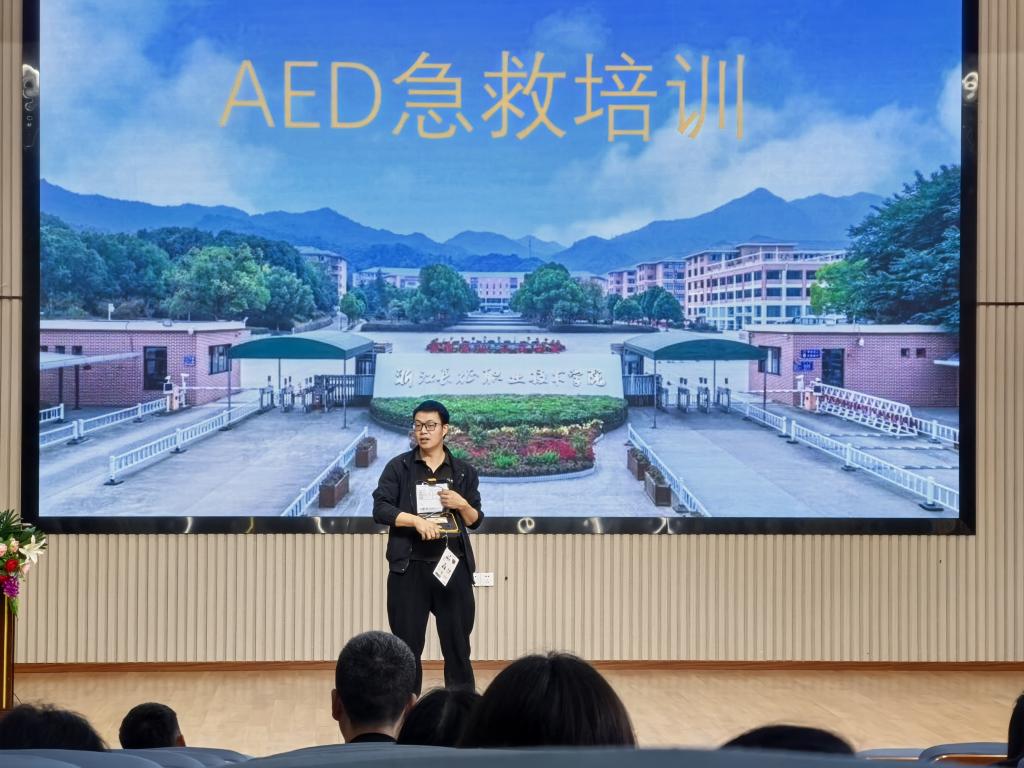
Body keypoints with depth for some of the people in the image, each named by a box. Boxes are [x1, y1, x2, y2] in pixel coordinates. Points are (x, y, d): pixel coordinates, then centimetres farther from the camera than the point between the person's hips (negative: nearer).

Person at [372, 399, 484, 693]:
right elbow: (380, 509, -6)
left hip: (453, 566, 1)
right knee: (407, 646, 3)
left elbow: (475, 520, 12)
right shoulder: (399, 467, 2)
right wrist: (417, 520, -19)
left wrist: (462, 505, -9)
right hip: (409, 567, -1)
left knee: (458, 645, 5)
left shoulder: (463, 471, 7)